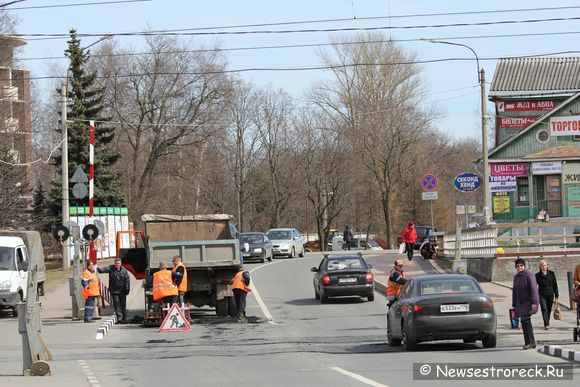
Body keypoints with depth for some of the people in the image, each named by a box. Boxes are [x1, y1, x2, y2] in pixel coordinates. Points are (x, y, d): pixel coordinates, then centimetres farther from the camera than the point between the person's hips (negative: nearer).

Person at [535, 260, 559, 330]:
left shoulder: (551, 274, 6)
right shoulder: (538, 275, 2)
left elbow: (555, 284, 10)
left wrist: (556, 295, 7)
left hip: (550, 294, 2)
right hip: (542, 295, -2)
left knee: (549, 310, 7)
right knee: (544, 309, -13)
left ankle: (547, 323, 22)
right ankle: (546, 325, -19)